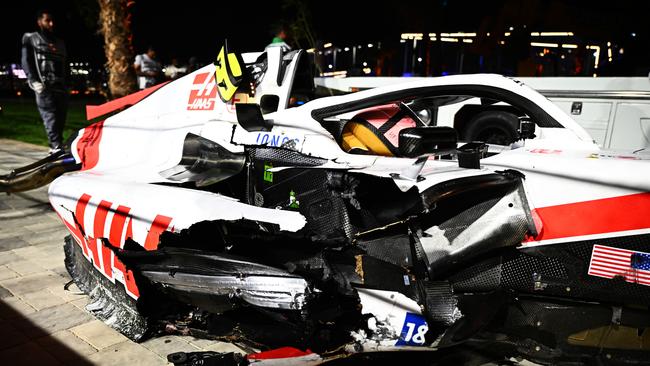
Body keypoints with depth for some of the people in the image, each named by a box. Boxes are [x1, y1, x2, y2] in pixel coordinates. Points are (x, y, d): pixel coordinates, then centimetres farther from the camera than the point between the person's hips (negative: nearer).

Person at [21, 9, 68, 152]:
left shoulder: (59, 42, 25)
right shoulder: (30, 38, 10)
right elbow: (26, 61, 2)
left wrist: (65, 81, 11)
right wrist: (34, 81, -11)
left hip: (60, 85, 5)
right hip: (44, 85, -5)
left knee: (61, 118, 0)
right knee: (50, 116, -15)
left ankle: (55, 146, 6)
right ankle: (57, 146, -22)